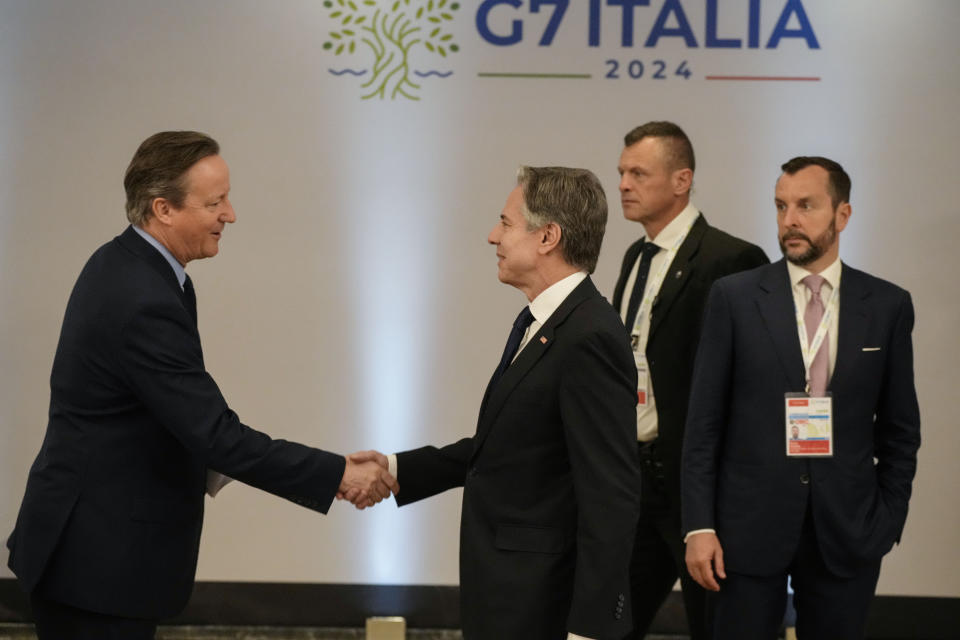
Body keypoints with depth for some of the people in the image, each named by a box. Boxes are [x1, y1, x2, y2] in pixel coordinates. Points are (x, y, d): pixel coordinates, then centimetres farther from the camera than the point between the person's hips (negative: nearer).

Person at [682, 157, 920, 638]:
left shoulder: (887, 306, 3)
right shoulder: (733, 297, 0)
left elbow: (900, 430, 9)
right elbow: (704, 423, -1)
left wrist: (889, 522, 3)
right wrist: (699, 526, -6)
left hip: (847, 530, 1)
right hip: (750, 526, -1)